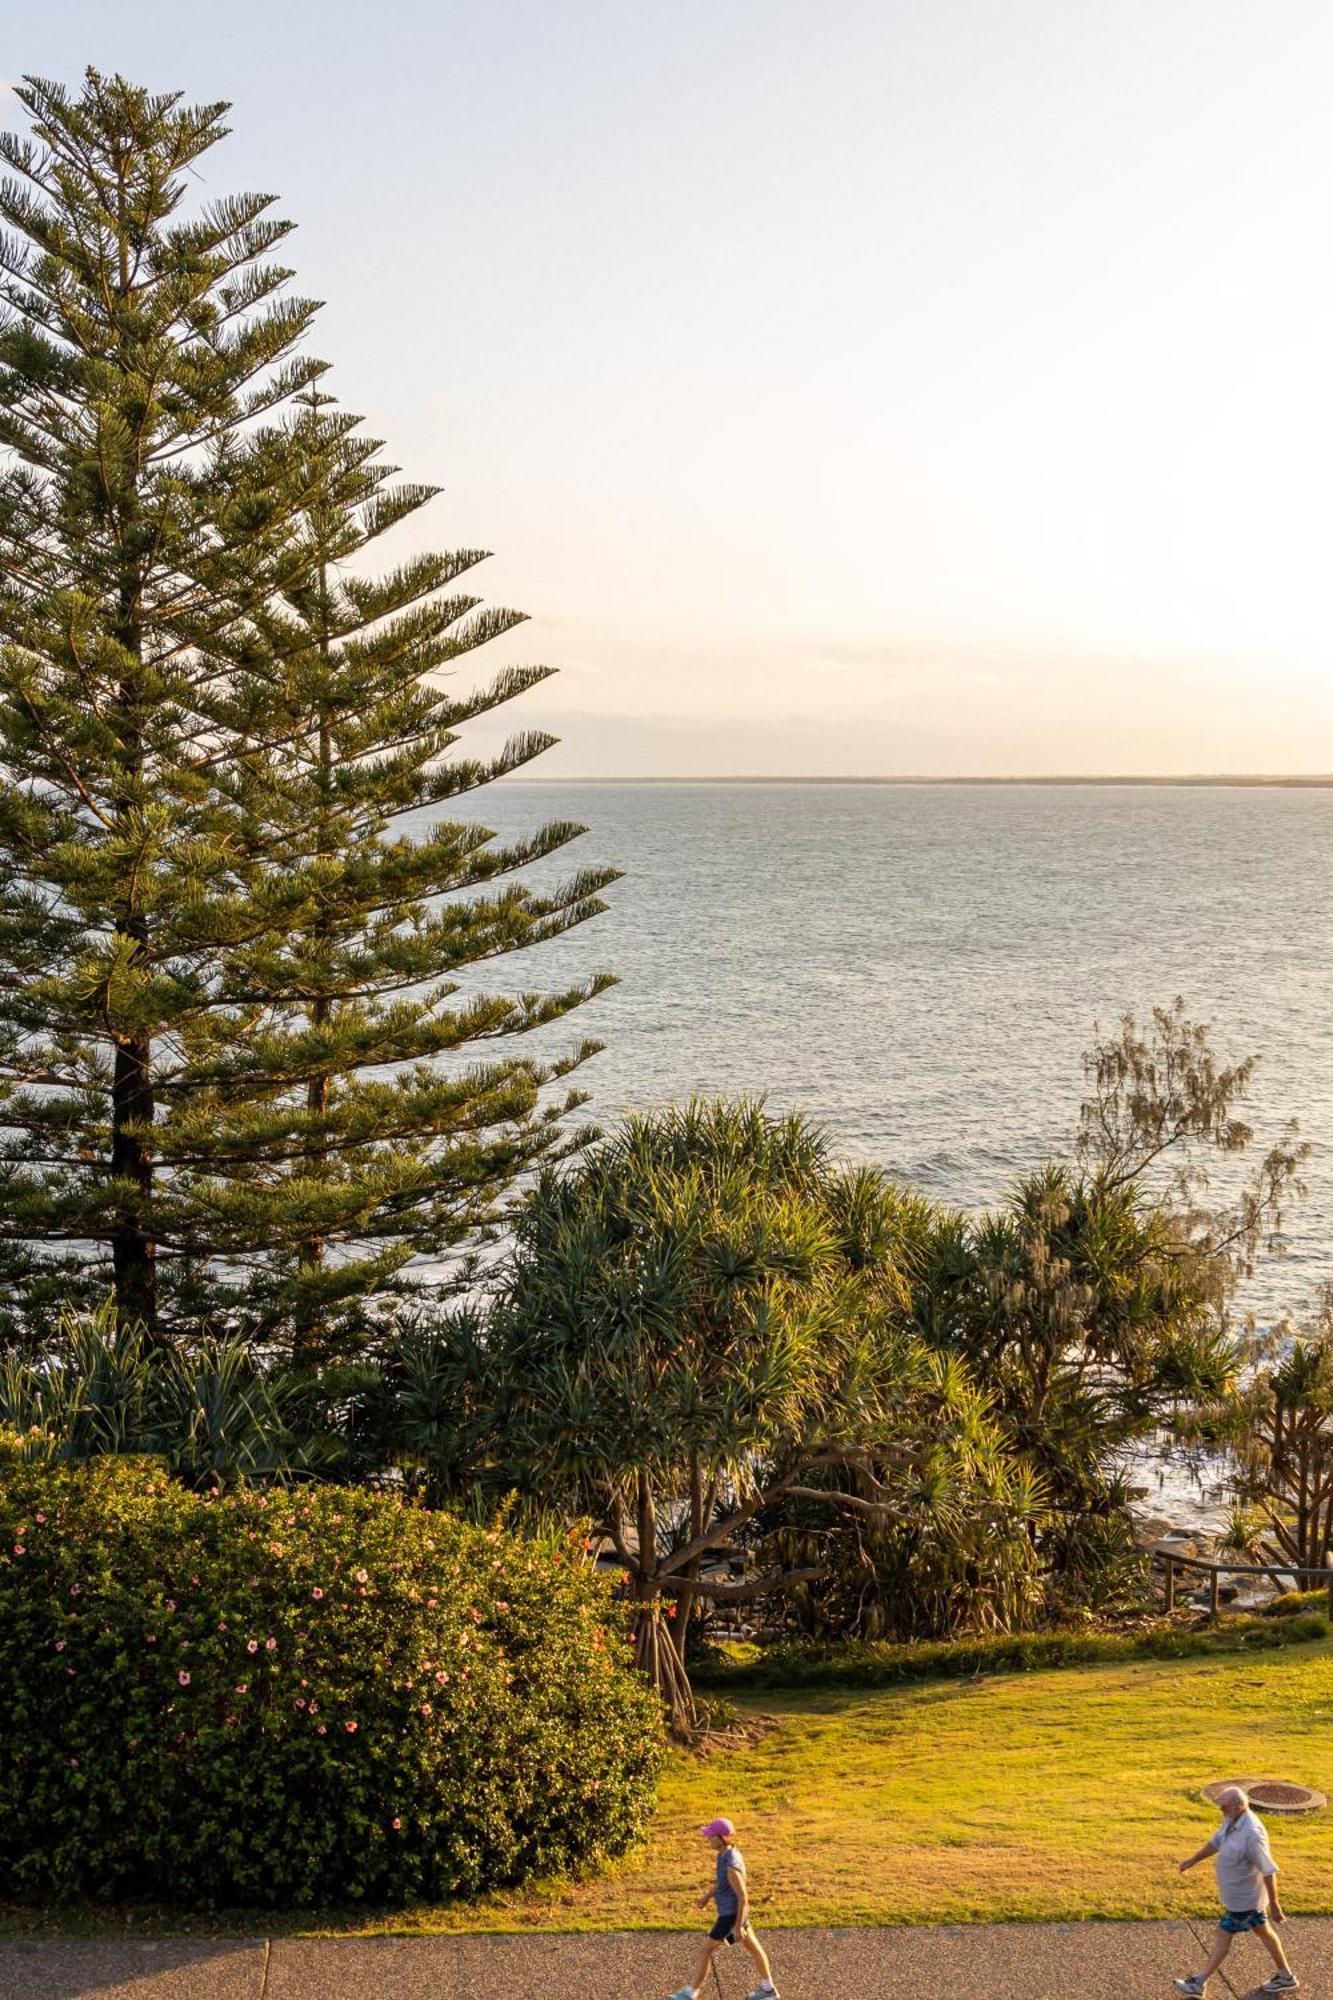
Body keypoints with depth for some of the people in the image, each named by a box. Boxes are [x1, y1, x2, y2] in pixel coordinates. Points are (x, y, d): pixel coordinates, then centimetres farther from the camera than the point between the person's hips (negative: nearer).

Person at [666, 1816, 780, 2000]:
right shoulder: (728, 1852, -3)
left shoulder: (732, 1865, -32)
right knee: (752, 1947, 21)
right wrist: (708, 1896, 21)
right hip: (732, 1912, 10)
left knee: (705, 1950, 2)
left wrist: (738, 1926, -22)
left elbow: (743, 1897, -27)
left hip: (731, 1916, -10)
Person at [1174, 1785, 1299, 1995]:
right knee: (1263, 1932, 20)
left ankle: (1198, 1985, 15)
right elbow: (1216, 1842, 13)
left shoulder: (1251, 1834, -33)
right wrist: (1193, 1860, 22)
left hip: (1242, 1897, -9)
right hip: (1247, 1893, 9)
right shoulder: (1231, 1820, -5)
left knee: (1224, 1935, 3)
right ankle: (1286, 1977, 35)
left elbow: (1269, 1871, -28)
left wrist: (1274, 1904, -22)